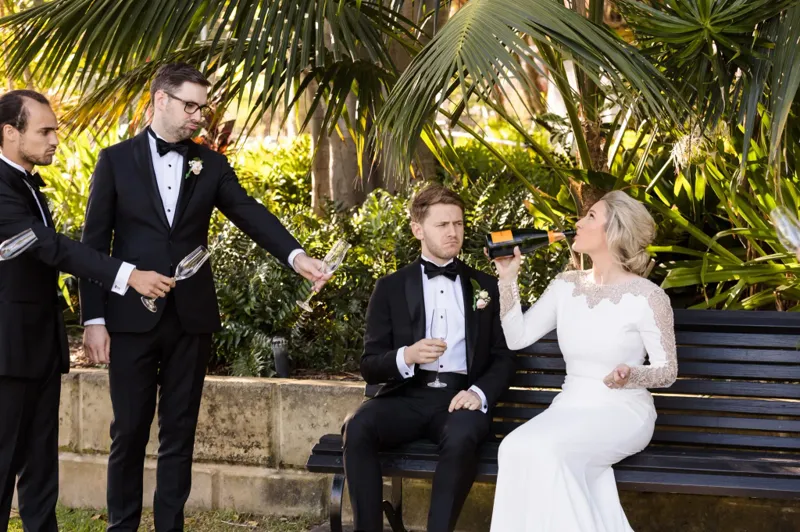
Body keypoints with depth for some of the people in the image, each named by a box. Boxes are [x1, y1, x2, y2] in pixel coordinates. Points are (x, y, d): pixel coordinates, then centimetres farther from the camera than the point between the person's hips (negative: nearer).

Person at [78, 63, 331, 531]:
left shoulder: (211, 165, 8)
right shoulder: (116, 160, 1)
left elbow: (251, 214, -4)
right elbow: (95, 243, 0)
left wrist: (295, 255, -23)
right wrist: (94, 318, -7)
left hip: (190, 317, 2)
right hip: (132, 317, -2)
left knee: (180, 433, 7)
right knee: (129, 431, 4)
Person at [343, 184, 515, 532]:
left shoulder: (486, 287, 15)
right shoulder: (391, 287, 12)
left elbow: (505, 357, 11)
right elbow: (369, 366, 6)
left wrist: (479, 392, -11)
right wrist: (406, 357, -17)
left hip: (459, 397, 0)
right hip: (407, 396, 1)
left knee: (461, 436, -36)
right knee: (358, 428, -31)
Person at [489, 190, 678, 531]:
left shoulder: (646, 297, -9)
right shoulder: (566, 286, 7)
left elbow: (668, 371, -5)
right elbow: (517, 337, 4)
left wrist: (632, 375, -25)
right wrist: (508, 278, -1)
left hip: (622, 413, -5)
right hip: (569, 407, 5)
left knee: (546, 451, -33)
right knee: (517, 449, -28)